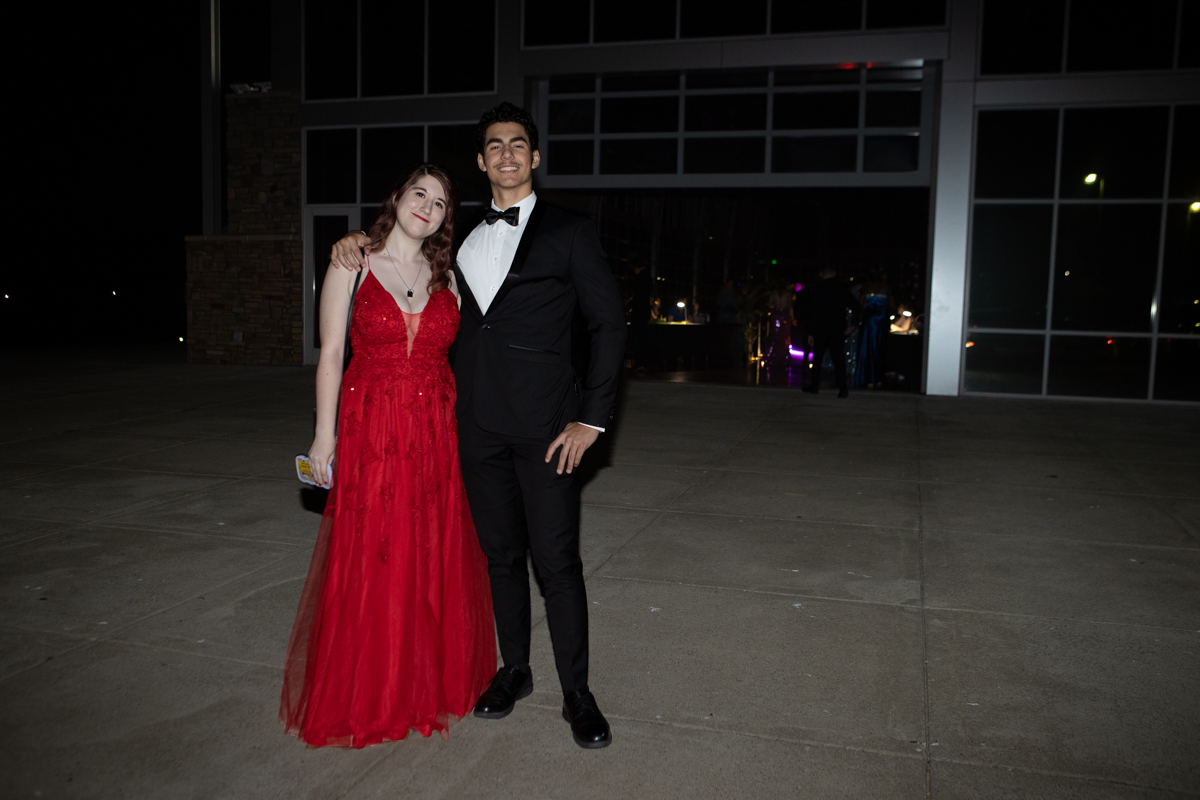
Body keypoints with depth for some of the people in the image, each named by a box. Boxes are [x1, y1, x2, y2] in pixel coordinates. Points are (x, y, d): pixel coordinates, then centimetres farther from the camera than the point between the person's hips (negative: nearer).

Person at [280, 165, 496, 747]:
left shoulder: (446, 277, 10)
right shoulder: (352, 268, 1)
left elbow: (456, 354, 9)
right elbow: (330, 354, -1)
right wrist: (325, 433, -6)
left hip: (437, 432, 3)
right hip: (371, 431, -3)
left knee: (436, 560, 8)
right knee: (369, 562, 2)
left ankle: (432, 683, 25)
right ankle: (365, 696, 19)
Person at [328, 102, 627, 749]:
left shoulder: (569, 234, 0)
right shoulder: (462, 237, 14)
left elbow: (608, 323, -2)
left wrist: (592, 418, -8)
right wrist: (358, 241, 10)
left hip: (545, 426, -4)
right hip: (479, 425, 5)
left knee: (557, 561, -2)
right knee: (502, 555, 15)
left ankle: (576, 693, 13)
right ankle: (514, 669, 32)